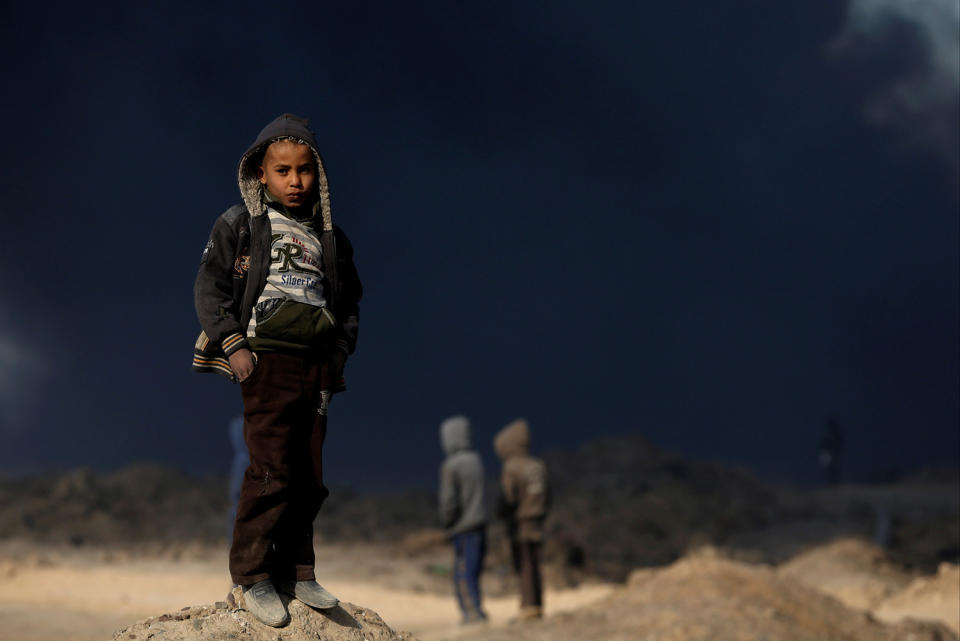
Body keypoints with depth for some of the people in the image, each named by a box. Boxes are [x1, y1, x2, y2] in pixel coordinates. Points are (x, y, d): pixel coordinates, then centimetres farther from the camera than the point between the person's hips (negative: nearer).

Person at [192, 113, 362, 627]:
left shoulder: (330, 237, 18)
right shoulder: (240, 224, 4)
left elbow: (349, 302, 26)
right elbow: (209, 289, 1)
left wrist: (340, 354, 13)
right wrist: (233, 345, -9)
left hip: (318, 366, 5)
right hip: (268, 358, -5)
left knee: (311, 475, 4)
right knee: (271, 470, -12)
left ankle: (296, 571, 13)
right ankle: (253, 577, -5)